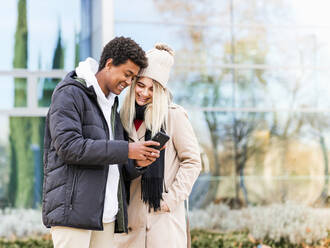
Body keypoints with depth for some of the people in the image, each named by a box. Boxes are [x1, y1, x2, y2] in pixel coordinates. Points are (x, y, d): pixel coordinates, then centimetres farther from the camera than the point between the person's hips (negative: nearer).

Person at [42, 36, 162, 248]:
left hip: (106, 213, 8)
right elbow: (69, 146, -17)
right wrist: (126, 151, -17)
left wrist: (138, 162, 0)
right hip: (73, 209, -8)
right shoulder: (70, 93, -3)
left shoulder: (111, 104, 22)